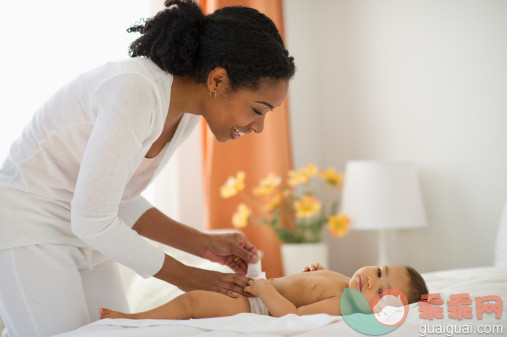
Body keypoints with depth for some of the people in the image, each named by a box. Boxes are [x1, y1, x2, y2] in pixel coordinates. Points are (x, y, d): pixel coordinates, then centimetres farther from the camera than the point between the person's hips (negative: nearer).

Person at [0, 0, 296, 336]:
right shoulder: (136, 92, -29)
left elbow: (119, 197, 7)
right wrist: (187, 277, -15)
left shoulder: (187, 111, -1)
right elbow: (92, 219, -25)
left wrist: (203, 243, -3)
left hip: (81, 231, 8)